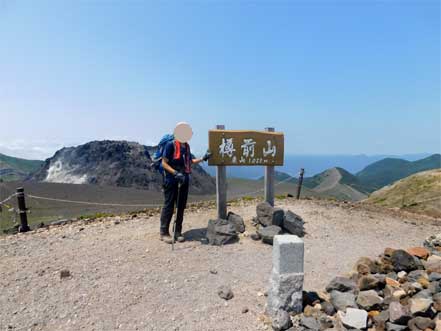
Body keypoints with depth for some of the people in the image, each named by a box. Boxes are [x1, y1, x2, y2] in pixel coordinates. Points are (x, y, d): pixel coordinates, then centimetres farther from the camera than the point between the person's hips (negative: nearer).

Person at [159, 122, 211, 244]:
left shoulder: (186, 146, 11)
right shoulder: (170, 145, -10)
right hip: (171, 182, -7)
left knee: (181, 207, 10)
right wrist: (175, 173, -24)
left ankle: (178, 232, 21)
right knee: (169, 206, 0)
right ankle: (164, 232, 12)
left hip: (184, 181, 7)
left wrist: (203, 159, 9)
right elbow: (164, 163, -12)